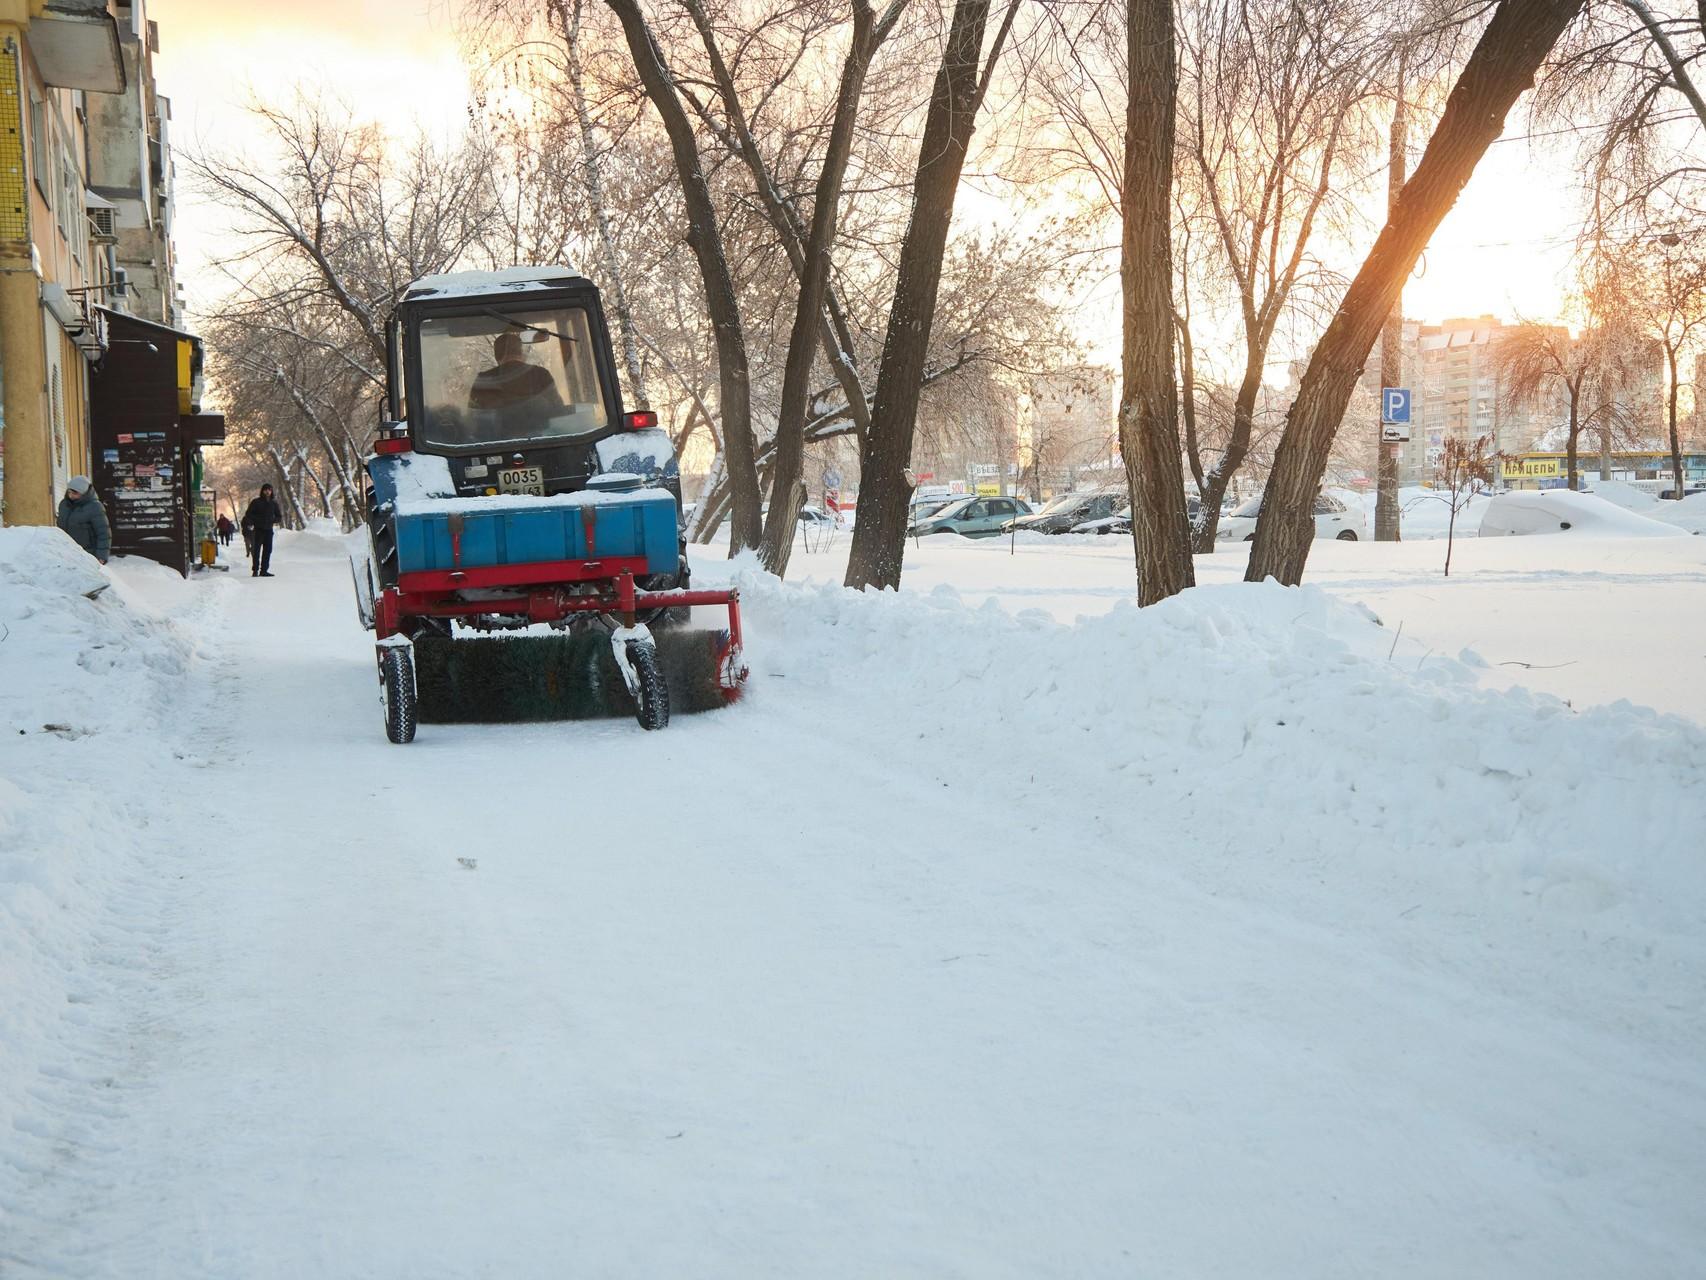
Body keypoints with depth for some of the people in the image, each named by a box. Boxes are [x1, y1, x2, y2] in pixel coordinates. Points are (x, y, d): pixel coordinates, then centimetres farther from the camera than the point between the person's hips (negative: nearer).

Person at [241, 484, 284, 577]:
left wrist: (272, 520, -5)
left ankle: (264, 570, 8)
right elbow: (248, 514, 0)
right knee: (256, 550, -5)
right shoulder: (256, 502, 0)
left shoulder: (274, 504, 11)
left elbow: (279, 517, 16)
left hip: (269, 530, 4)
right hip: (258, 530, -4)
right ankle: (255, 570, -5)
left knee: (267, 550, 3)